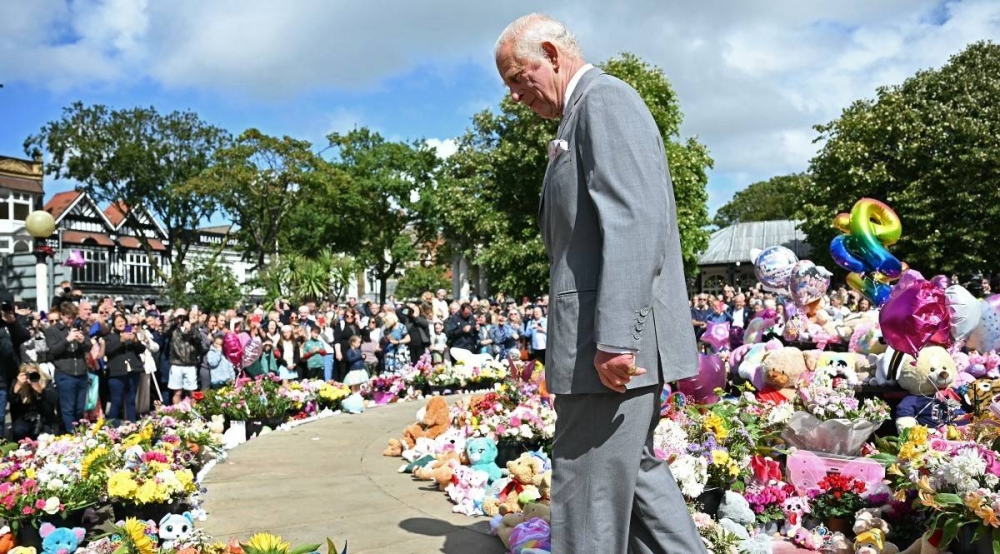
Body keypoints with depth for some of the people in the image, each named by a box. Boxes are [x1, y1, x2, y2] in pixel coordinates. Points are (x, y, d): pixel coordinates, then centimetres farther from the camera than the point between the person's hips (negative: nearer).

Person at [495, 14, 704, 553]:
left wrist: (615, 338, -26)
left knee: (589, 495, -2)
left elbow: (635, 222, -21)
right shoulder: (585, 114, 22)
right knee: (632, 469, 19)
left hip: (617, 339, -11)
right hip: (607, 335, 11)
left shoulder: (605, 98, -8)